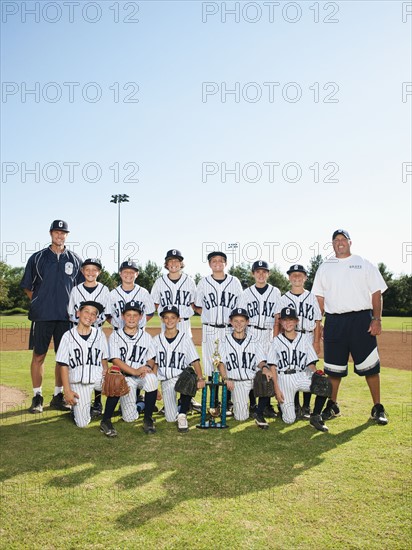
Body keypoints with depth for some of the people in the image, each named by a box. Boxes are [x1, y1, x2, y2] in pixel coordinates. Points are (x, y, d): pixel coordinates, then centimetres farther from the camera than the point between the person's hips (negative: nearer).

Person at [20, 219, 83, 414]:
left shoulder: (75, 260, 9)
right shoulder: (38, 258, 5)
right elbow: (27, 286, 10)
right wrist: (39, 302, 3)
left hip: (66, 316, 2)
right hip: (42, 315, -1)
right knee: (38, 355, 2)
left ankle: (58, 396, 18)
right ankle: (37, 397, 13)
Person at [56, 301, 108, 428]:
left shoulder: (99, 334, 7)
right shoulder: (68, 336, 0)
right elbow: (63, 365, -1)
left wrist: (106, 372, -10)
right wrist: (67, 390, -7)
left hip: (98, 378, 2)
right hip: (78, 382, -2)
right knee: (82, 423, -9)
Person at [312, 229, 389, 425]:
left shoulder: (364, 264, 9)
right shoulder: (324, 268, 14)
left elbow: (376, 293, 3)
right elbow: (320, 298, 12)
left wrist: (377, 319, -8)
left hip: (361, 319, -2)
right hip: (334, 321, 2)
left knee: (370, 365, -2)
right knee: (333, 366, 7)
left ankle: (377, 408, 10)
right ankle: (332, 405, 20)